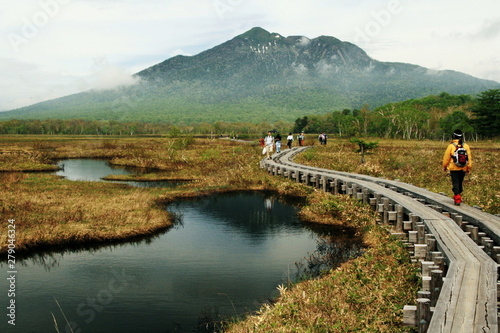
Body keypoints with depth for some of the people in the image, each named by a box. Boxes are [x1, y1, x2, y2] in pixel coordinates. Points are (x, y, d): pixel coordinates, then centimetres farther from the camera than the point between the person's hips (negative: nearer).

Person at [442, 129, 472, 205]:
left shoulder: (451, 146, -10)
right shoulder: (466, 146, 1)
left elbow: (446, 157, -3)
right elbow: (469, 158, 5)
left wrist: (444, 166, 11)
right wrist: (469, 168, 14)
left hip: (454, 169, -4)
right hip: (463, 169, 4)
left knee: (455, 183, -1)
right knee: (460, 183, 18)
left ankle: (457, 200, -9)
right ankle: (458, 196, 31)